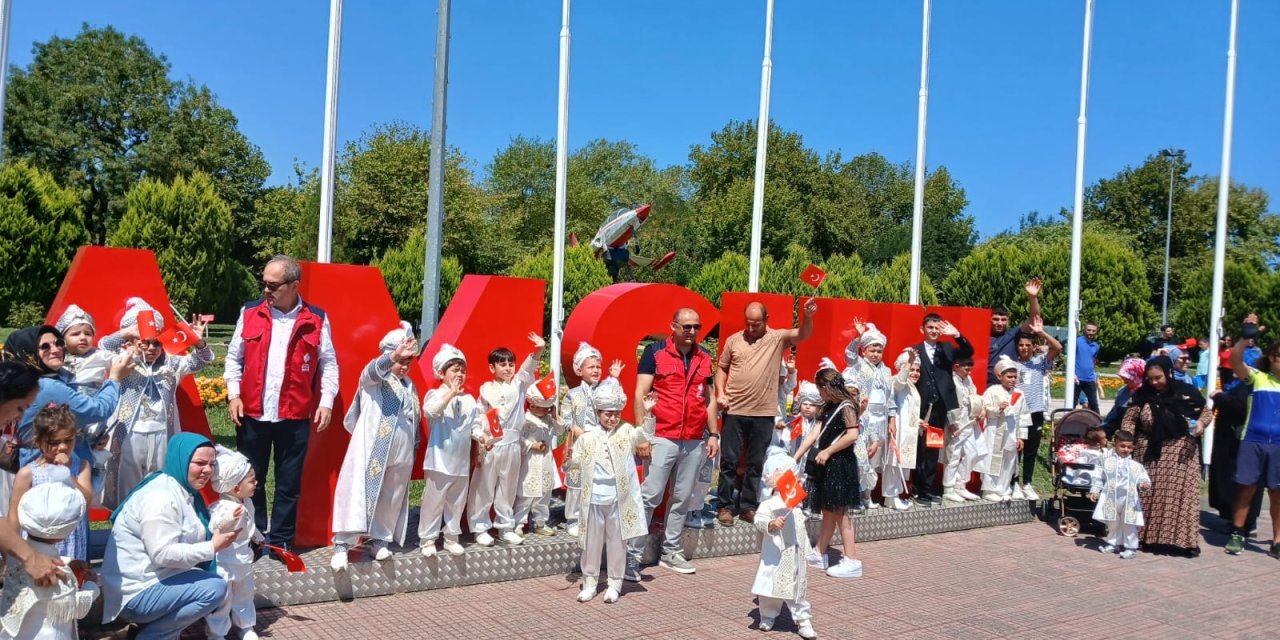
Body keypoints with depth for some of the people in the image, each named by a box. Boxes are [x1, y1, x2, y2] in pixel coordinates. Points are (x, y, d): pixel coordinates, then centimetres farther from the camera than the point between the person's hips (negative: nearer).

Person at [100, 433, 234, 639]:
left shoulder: (183, 491, 12)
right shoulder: (161, 498, -20)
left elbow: (184, 542, 10)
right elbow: (162, 554, -27)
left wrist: (220, 533, -4)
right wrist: (212, 547, -27)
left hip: (155, 579, 10)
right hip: (136, 592, -10)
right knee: (215, 588, -19)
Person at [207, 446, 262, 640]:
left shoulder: (247, 503, 0)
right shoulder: (221, 508, -27)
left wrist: (258, 537, 34)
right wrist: (228, 520, -55)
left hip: (243, 561, 8)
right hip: (223, 564, -8)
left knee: (245, 595, 22)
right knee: (221, 600, 5)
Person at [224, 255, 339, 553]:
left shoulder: (316, 319, -1)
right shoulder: (250, 313, 3)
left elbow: (329, 364, 4)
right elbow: (234, 357, 9)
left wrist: (326, 402, -3)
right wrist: (234, 395, -1)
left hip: (295, 416, -1)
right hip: (252, 414, 1)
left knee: (289, 482, 7)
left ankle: (281, 542, 20)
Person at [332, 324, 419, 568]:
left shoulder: (410, 386, 15)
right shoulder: (372, 377, -3)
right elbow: (375, 369, -29)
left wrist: (414, 449, 16)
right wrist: (394, 356, -49)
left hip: (401, 454, 6)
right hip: (371, 449, -6)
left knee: (392, 499, 10)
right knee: (359, 493, -9)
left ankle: (380, 539, 24)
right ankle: (342, 544, -5)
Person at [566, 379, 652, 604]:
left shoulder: (626, 432, 2)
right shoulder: (587, 438, 4)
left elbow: (645, 435, -12)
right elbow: (577, 462, 10)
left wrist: (648, 413, -26)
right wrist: (570, 458, -12)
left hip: (618, 500, -1)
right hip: (593, 500, 1)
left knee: (617, 542, 8)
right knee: (592, 542, 10)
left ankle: (615, 583, 20)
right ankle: (590, 582, 23)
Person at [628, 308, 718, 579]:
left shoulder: (704, 357, 11)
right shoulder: (655, 352, -3)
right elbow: (640, 394, -6)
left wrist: (713, 434, 11)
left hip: (695, 441, 5)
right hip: (662, 438, -5)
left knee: (682, 498, 11)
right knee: (650, 496, -5)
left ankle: (671, 551, 23)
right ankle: (632, 555, 1)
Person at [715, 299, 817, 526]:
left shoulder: (778, 338, 1)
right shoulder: (733, 340, 4)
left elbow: (803, 335, -15)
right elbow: (722, 368, 11)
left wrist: (807, 317, -35)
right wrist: (720, 392, -3)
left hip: (763, 413, 0)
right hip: (734, 411, 0)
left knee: (756, 464, 9)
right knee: (729, 461, 5)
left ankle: (747, 506, 21)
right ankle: (724, 506, 15)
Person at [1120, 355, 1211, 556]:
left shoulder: (1187, 392, -5)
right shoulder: (1143, 395, -3)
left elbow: (1207, 411, 8)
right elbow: (1129, 419, 0)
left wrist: (1201, 422, -13)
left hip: (1181, 452, -1)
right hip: (1150, 453, 1)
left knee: (1180, 494, 0)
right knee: (1149, 495, 6)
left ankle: (1182, 539, 8)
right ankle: (1148, 536, 16)